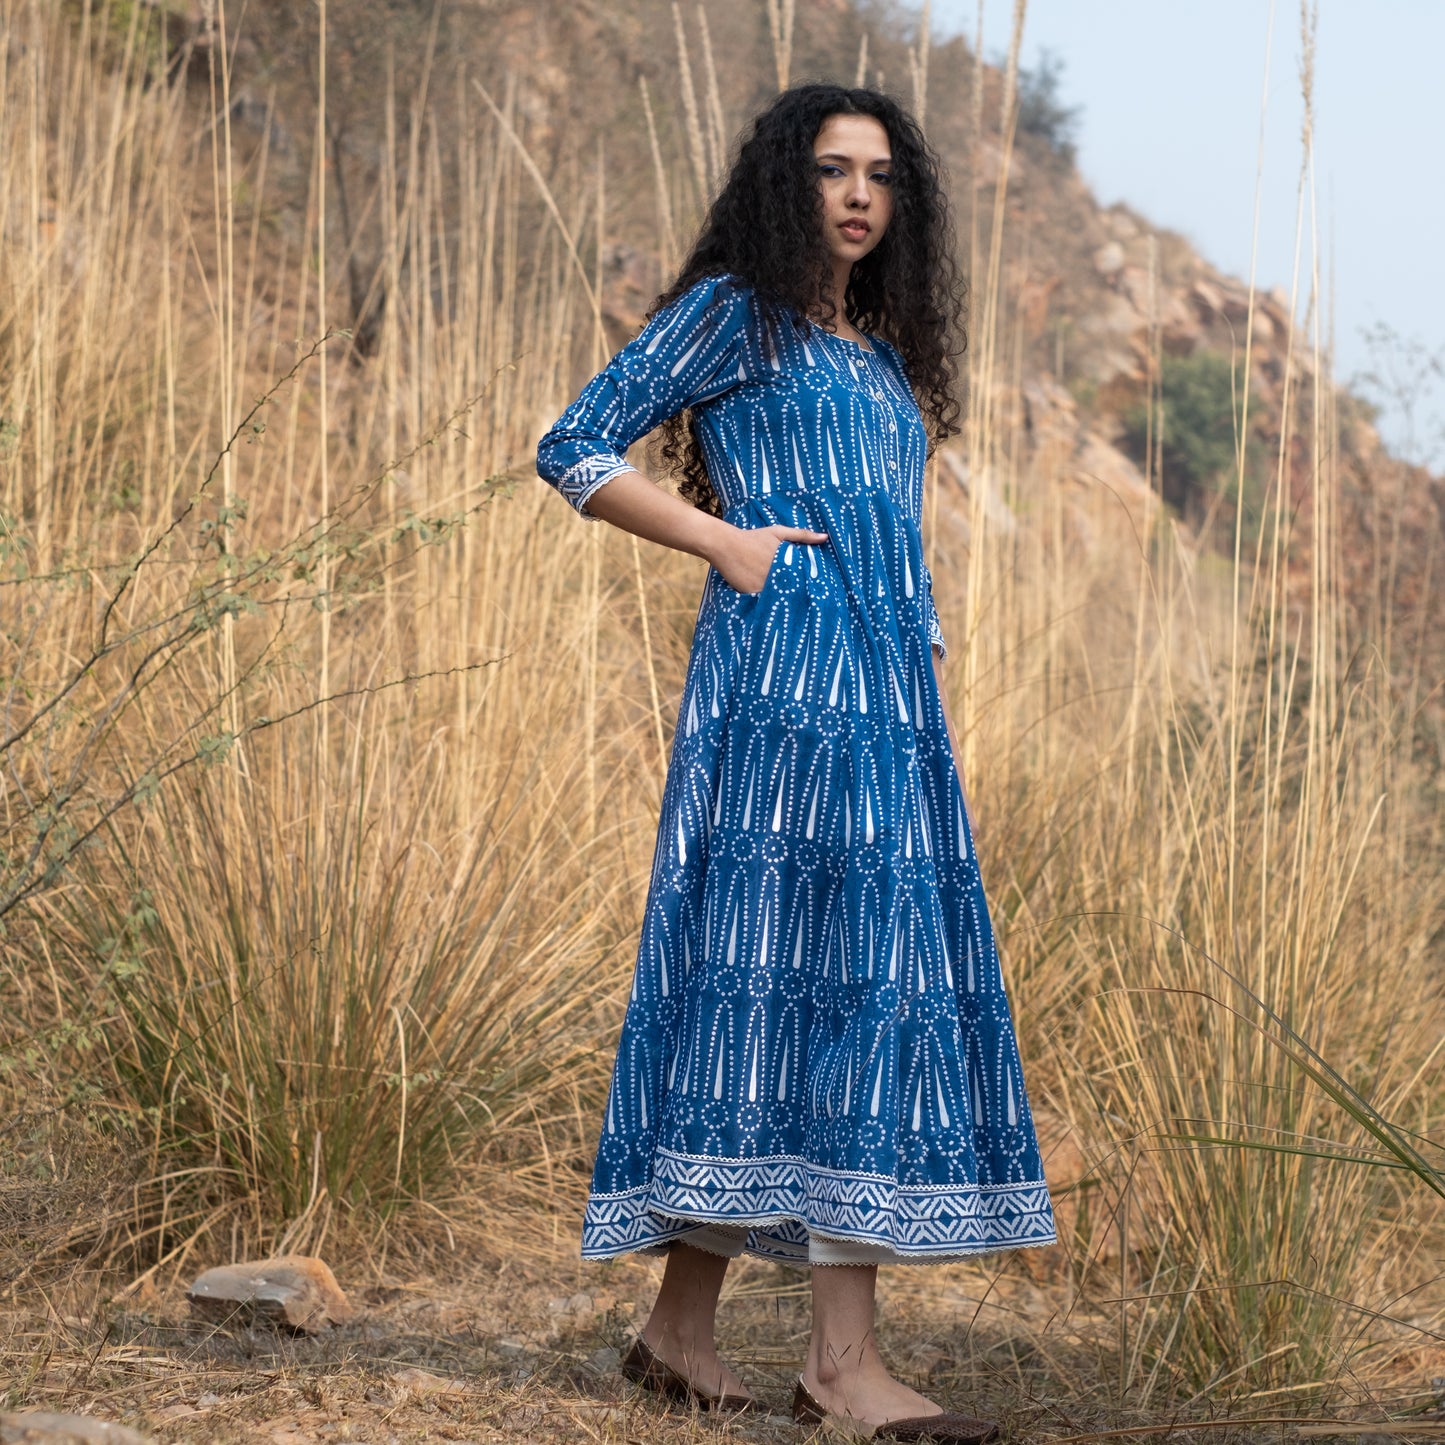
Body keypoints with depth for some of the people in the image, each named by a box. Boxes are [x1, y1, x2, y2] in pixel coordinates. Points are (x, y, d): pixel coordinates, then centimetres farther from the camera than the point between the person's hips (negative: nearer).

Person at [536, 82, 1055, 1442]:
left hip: (890, 694, 8)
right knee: (781, 966, -13)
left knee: (877, 977, 2)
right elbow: (572, 450, 0)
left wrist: (933, 698, 16)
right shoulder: (731, 313, 4)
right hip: (779, 677, -8)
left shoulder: (887, 355, 25)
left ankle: (683, 1320, 7)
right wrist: (729, 543, -6)